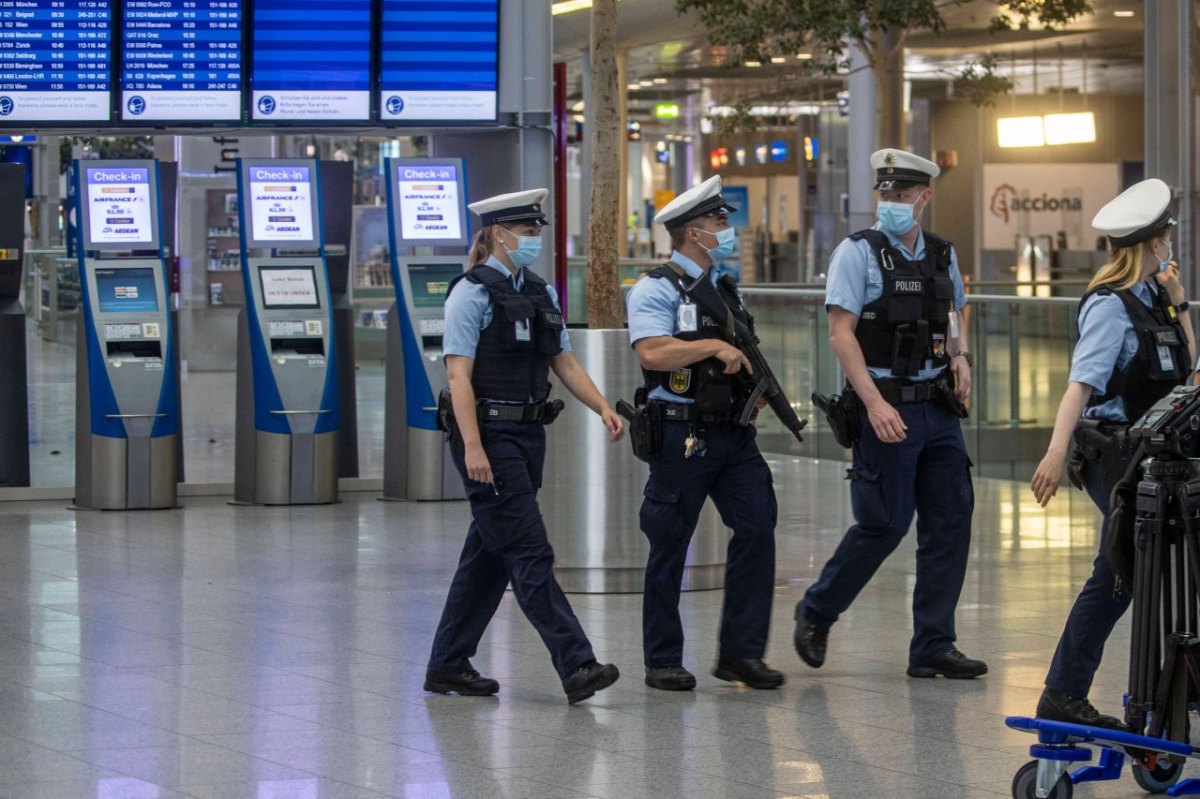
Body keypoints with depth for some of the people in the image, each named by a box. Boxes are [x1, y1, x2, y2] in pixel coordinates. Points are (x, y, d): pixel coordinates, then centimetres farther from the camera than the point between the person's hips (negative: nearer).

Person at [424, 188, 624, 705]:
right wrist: (472, 447, -21)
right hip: (489, 434, -8)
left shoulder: (540, 294, 14)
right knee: (530, 554, -10)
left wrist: (604, 409, 2)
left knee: (489, 555, 11)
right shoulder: (473, 293, -9)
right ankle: (576, 667, -14)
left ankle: (448, 667, 19)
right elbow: (458, 374, -14)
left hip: (528, 434, 8)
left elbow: (565, 362, 16)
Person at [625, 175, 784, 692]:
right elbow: (651, 353, -23)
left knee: (757, 528, -5)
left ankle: (740, 652, 2)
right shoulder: (657, 290, -7)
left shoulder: (724, 291, 17)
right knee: (670, 548, 2)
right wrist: (714, 347, -25)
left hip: (733, 433, 7)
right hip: (682, 436, -7)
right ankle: (663, 662, 12)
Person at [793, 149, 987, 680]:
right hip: (886, 408, -6)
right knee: (884, 524, -5)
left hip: (938, 406, 6)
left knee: (950, 521, 3)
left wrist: (961, 355, 6)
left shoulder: (942, 255, 11)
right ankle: (815, 613, 16)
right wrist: (875, 404, -21)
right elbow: (841, 333, -13)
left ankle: (933, 646, 10)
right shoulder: (859, 252, -7)